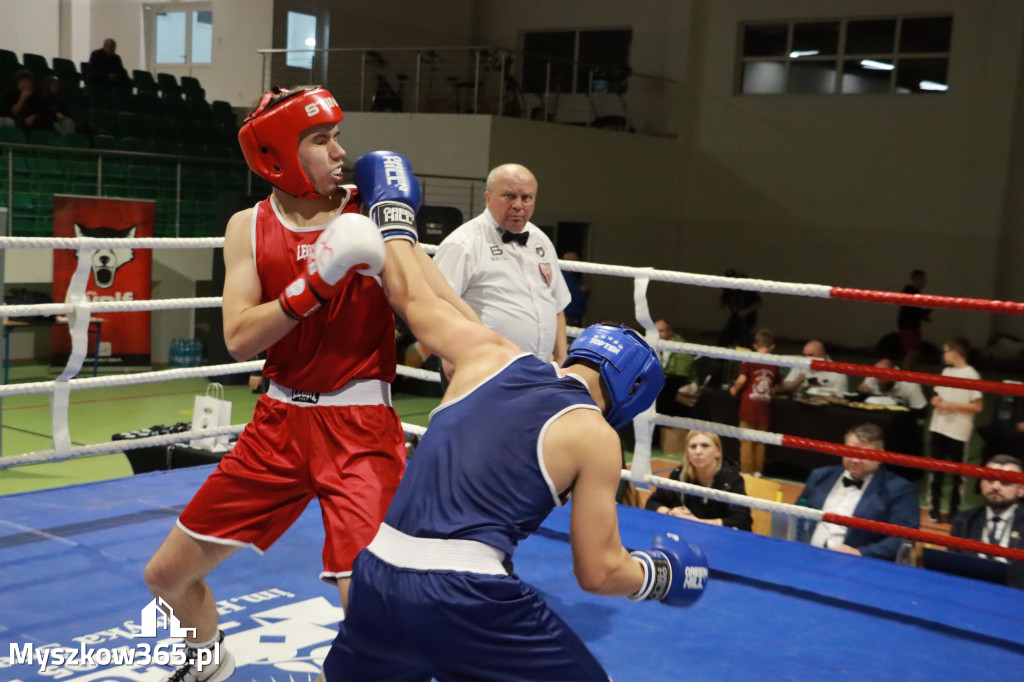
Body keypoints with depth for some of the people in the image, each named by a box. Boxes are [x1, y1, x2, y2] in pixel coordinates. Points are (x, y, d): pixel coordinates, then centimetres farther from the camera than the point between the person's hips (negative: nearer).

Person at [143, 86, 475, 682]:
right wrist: (315, 282, -22)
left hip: (361, 426, -4)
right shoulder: (250, 227, 2)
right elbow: (239, 338, -11)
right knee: (166, 575, 15)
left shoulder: (372, 214, -7)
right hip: (281, 421, 4)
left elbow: (448, 314, -11)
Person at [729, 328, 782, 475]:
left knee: (747, 441, 3)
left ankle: (746, 470, 4)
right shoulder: (774, 365, 1)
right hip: (765, 404, 3)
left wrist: (734, 389, 1)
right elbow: (777, 386, 9)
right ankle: (757, 470, 17)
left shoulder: (749, 361, -8)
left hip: (749, 403, -3)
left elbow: (741, 379, -17)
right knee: (760, 441, 14)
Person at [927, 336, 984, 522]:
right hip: (939, 428, 6)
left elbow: (977, 406, -12)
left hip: (958, 432, -6)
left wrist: (952, 405, -18)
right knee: (935, 470, 10)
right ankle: (934, 508, 20)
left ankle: (954, 512, 12)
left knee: (957, 473, 3)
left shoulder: (971, 375, -11)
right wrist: (936, 401, -4)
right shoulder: (947, 372, 9)